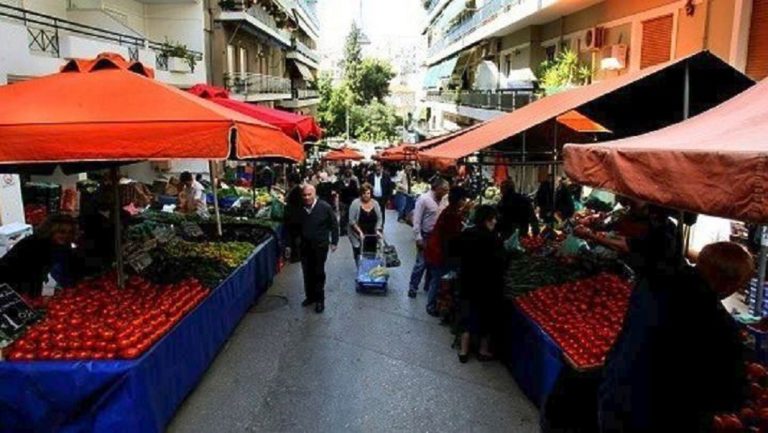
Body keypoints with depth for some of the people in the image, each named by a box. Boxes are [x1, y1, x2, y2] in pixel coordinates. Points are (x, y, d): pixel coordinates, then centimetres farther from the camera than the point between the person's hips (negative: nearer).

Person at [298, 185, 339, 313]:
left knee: (319, 273, 3)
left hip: (320, 246, -3)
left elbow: (334, 224, -4)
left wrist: (334, 242, -4)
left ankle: (320, 299, 15)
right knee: (307, 273, 12)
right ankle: (310, 296, 28)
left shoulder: (325, 207, -12)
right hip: (305, 246, 3)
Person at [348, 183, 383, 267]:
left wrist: (378, 230, -8)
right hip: (358, 236, -3)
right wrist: (360, 232, -17)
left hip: (372, 236, 3)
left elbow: (379, 219, 6)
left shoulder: (375, 203, 2)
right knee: (360, 257, -4)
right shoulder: (355, 203, -10)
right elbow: (352, 220, -11)